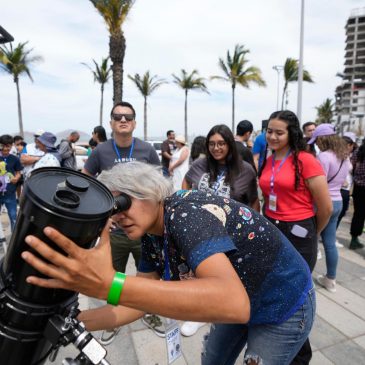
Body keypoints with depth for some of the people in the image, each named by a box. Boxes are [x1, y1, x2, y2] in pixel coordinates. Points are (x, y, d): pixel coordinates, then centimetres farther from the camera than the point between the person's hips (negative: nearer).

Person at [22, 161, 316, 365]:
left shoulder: (185, 213, -34)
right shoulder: (152, 236, -7)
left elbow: (234, 304, -49)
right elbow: (139, 304, -3)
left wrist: (110, 285, -53)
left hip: (285, 307, -7)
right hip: (243, 305, 7)